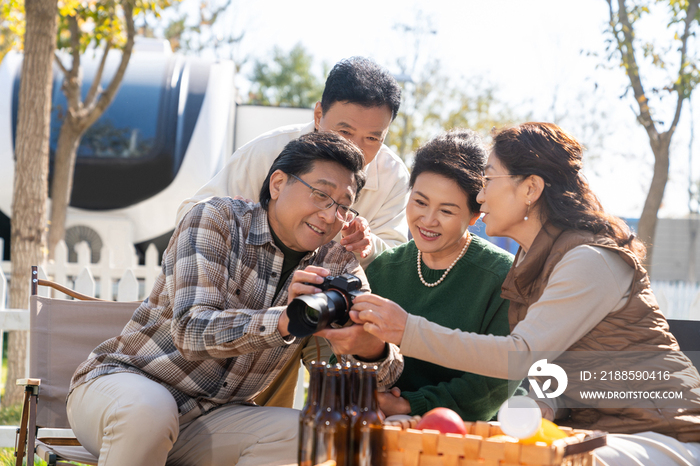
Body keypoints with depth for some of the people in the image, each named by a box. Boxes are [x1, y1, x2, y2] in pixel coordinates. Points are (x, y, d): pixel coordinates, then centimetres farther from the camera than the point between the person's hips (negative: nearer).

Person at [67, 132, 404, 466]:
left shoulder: (337, 266, 2)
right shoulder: (216, 219, -11)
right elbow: (191, 331, -26)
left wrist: (372, 349, -36)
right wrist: (283, 321, -44)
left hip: (210, 418, 4)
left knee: (300, 433, -23)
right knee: (147, 409, -38)